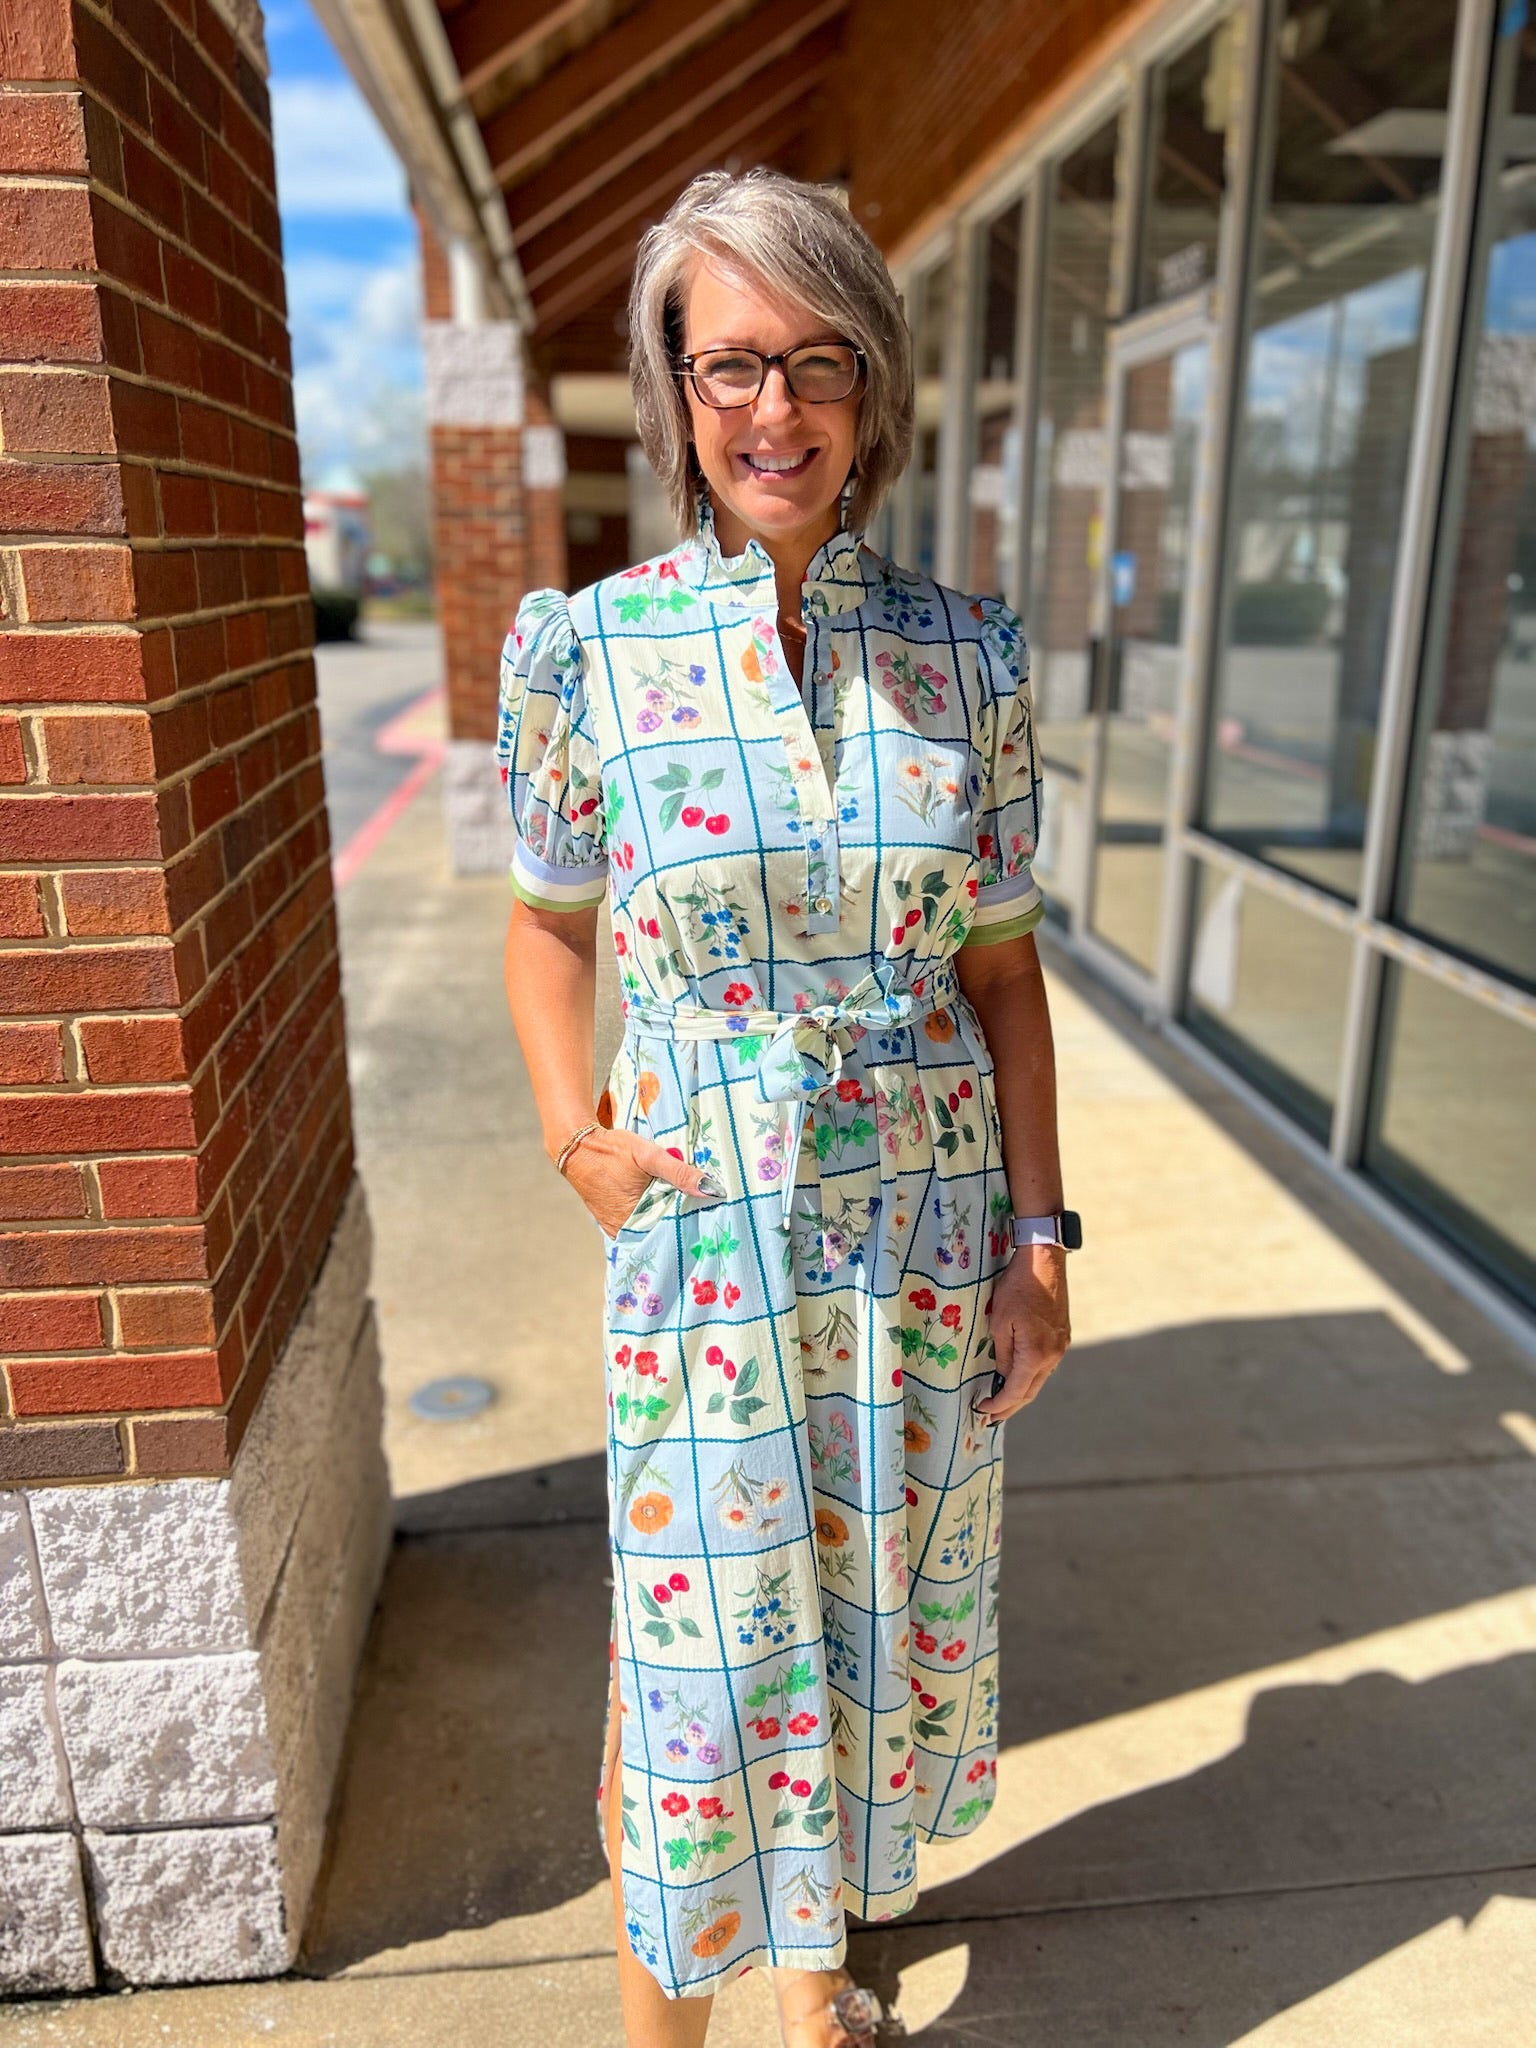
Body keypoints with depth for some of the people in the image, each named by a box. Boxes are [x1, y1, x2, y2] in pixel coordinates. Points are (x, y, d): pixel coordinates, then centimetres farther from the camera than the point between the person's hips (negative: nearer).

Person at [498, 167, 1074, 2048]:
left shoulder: (967, 658, -1)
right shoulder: (590, 651, -7)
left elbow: (1003, 969, 3)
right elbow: (545, 923, 6)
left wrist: (1037, 1235, 1)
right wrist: (573, 1134, -8)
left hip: (929, 1234, 3)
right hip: (703, 1241, -3)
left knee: (876, 1604, 20)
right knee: (695, 1643, 9)